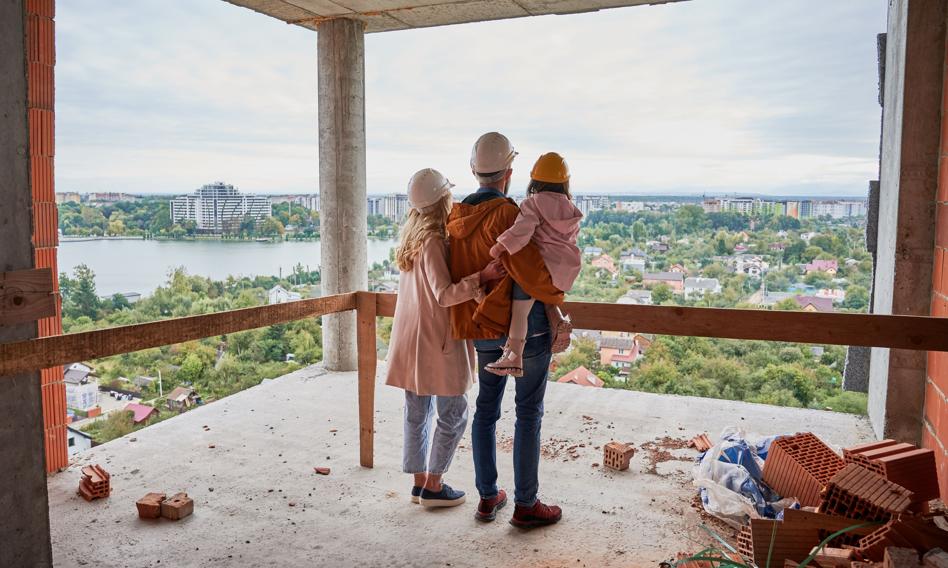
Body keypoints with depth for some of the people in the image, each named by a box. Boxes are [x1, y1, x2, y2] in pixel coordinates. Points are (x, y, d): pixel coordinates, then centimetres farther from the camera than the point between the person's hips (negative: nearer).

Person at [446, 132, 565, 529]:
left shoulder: (456, 218, 3)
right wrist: (556, 296, -8)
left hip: (483, 330, 7)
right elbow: (530, 271, -27)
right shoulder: (505, 214, -20)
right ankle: (525, 505, 14)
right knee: (529, 413, 5)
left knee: (486, 409, 16)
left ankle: (487, 497, 25)